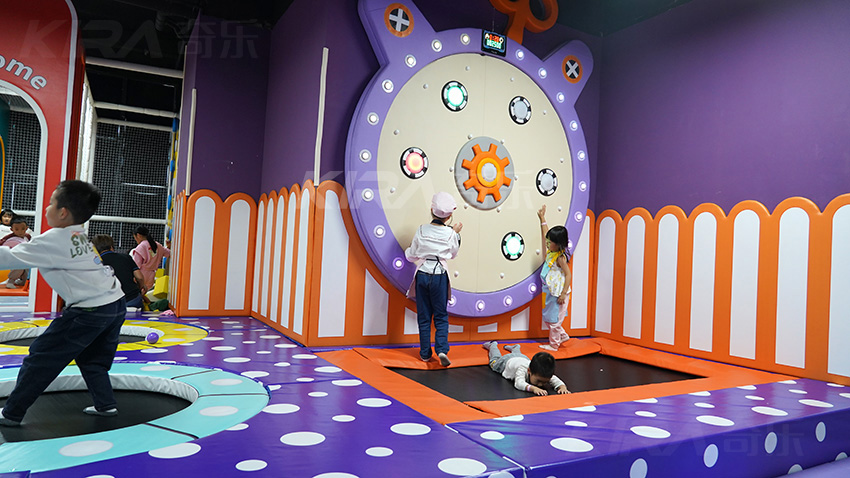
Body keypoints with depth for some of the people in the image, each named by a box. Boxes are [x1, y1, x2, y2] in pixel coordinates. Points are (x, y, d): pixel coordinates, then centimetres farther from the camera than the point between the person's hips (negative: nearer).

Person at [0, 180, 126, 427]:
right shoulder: (78, 235, 16)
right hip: (116, 304, 9)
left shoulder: (55, 240, -11)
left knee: (41, 357, 5)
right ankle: (106, 404, 21)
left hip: (90, 312, -9)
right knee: (91, 360, 23)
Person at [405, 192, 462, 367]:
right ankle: (442, 349, -6)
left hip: (422, 275, 1)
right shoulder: (450, 233, -4)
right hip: (439, 275, -1)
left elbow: (411, 256, 2)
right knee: (441, 316, 10)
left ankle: (425, 353, 16)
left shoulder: (421, 230, -4)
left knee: (424, 316, 10)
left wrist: (409, 249, 23)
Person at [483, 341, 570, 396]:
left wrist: (562, 387, -74)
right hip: (507, 361, -2)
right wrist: (533, 388, -89)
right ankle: (492, 345, 63)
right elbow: (519, 383, -73)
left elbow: (557, 381, -51)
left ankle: (515, 347, 75)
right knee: (494, 363, 36)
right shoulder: (522, 370, -57)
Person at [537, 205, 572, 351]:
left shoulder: (560, 257, -19)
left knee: (554, 319, 3)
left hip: (559, 293, -9)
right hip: (550, 292, 9)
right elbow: (545, 233, 16)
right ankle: (563, 336, 34)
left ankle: (554, 344, 17)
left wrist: (564, 294, -23)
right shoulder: (550, 251, 4)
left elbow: (568, 274, -20)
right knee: (547, 318, 18)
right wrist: (542, 218, 18)